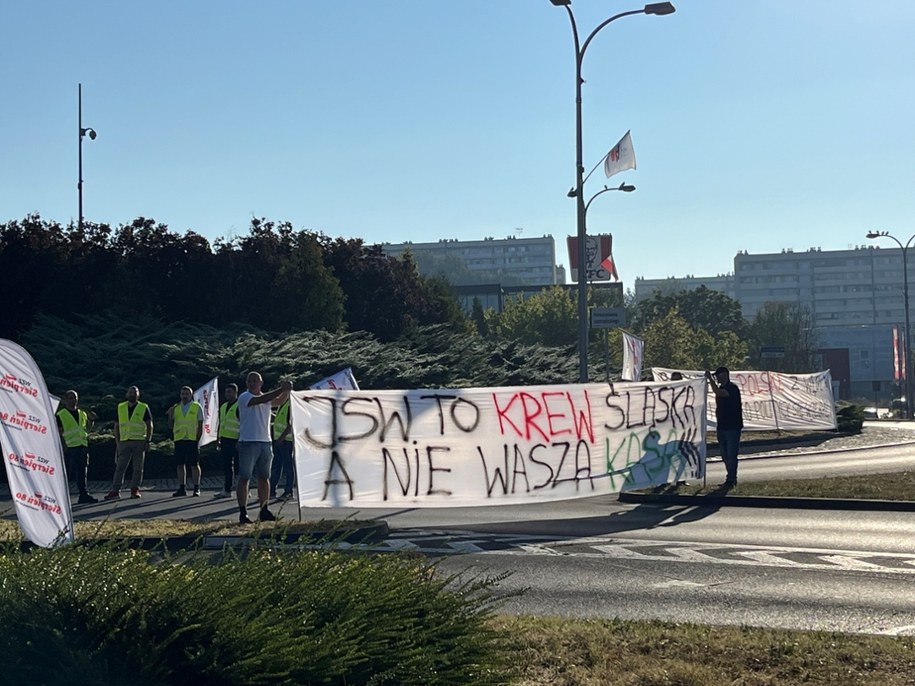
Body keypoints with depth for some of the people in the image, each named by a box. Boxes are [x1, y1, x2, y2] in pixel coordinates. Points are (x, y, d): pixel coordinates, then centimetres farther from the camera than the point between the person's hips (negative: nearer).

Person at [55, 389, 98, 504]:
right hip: (69, 447, -5)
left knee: (82, 473, 6)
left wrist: (91, 420, 6)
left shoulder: (82, 414, 17)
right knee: (66, 472, -3)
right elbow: (59, 432, -6)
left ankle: (84, 494, 8)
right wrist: (64, 445, -16)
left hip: (83, 446, 6)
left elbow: (87, 429, 24)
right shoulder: (60, 415, -1)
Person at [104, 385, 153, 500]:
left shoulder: (144, 408, 4)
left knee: (138, 468, 1)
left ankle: (135, 490, 8)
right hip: (124, 442, 2)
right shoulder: (120, 408, 11)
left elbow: (149, 425, 4)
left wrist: (148, 441, -5)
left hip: (139, 442, -2)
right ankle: (115, 491, -2)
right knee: (120, 467, -2)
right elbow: (116, 426, 14)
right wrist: (117, 442, 7)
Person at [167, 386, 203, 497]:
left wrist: (198, 439, -7)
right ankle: (182, 488, 10)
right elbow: (170, 426, 14)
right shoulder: (175, 408, 13)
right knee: (180, 464, 4)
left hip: (192, 439, -3)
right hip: (179, 440, 4)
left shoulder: (197, 407, 4)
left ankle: (197, 488, 5)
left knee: (194, 465, -1)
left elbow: (200, 425, 2)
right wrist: (170, 416, -2)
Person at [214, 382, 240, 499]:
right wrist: (218, 440, 17)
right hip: (225, 440, 7)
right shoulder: (223, 407, 18)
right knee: (226, 465, 9)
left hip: (235, 440, -7)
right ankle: (227, 490, 13)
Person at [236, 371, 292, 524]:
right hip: (248, 442, -6)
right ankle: (243, 513, -2)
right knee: (244, 478, -4)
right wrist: (281, 389, -25)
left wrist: (286, 390, -17)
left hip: (265, 442, 6)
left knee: (264, 477, 9)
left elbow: (279, 401, 3)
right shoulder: (244, 397, -6)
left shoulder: (267, 397, 15)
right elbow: (260, 400, -21)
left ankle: (264, 511, 16)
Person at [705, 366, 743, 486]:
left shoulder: (732, 388, -13)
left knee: (731, 454, -7)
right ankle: (731, 479, 19)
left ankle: (731, 479, -3)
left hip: (732, 427, -9)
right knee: (725, 454, 11)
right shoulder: (721, 388, 15)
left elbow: (718, 392, -31)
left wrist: (710, 378, -24)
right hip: (722, 426, 9)